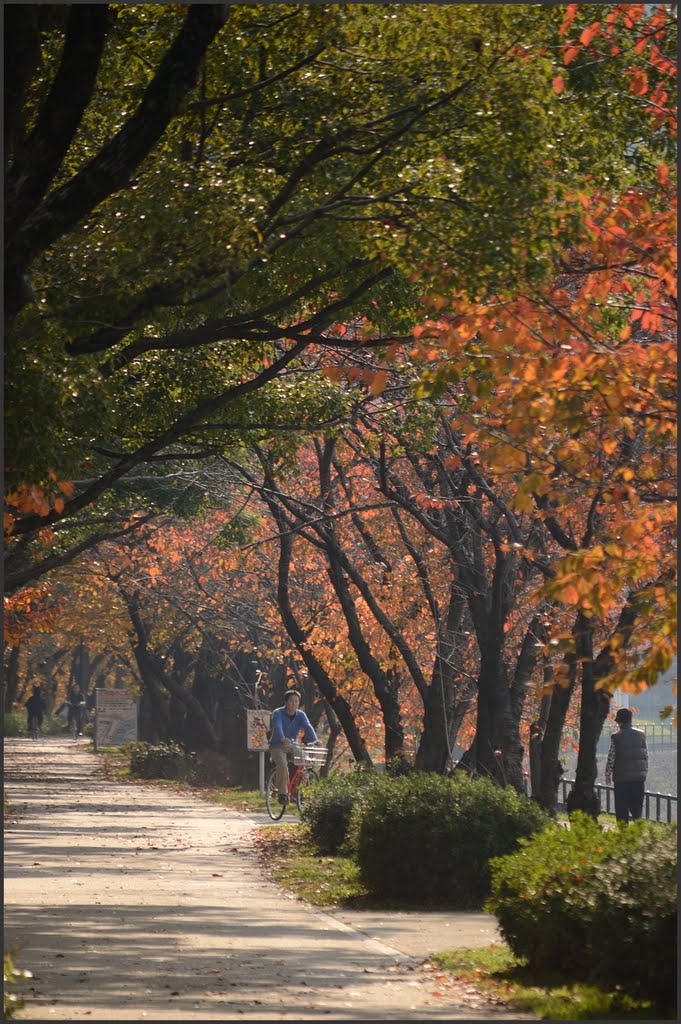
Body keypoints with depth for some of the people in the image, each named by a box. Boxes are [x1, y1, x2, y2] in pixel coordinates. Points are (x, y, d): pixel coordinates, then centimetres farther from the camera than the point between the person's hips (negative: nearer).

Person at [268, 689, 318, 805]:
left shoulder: (301, 715, -1)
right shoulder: (278, 713, -13)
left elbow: (308, 727, -19)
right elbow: (277, 727, -32)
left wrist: (314, 740, -38)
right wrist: (283, 739, -53)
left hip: (292, 747, 4)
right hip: (277, 747, -4)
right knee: (282, 764, -32)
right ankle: (282, 793, -25)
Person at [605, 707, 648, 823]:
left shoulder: (616, 737, -9)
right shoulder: (641, 735, 3)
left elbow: (611, 757, -8)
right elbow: (646, 756, 7)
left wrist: (608, 774, 4)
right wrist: (644, 771, 18)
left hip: (622, 778, -3)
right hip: (639, 777, 3)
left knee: (622, 808, 4)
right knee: (637, 806, 10)